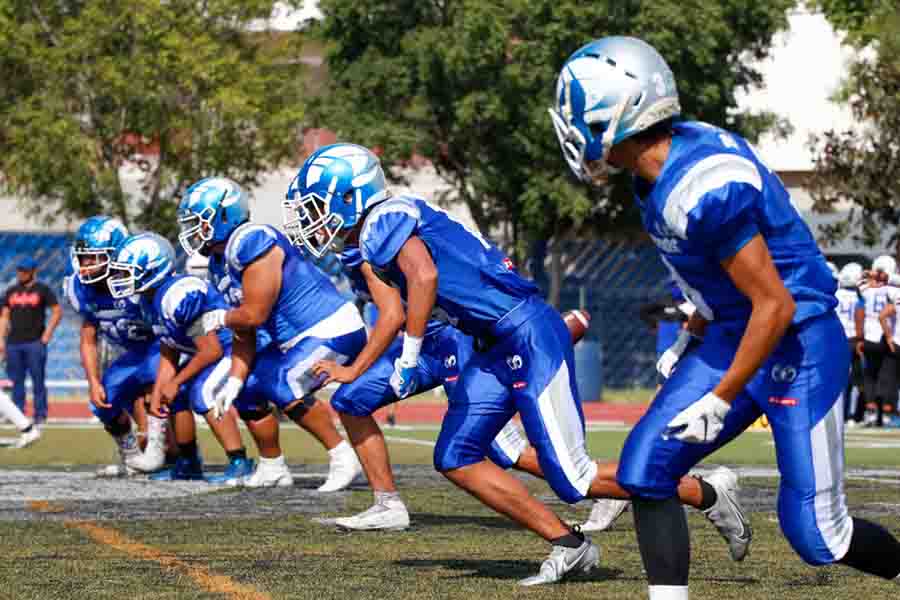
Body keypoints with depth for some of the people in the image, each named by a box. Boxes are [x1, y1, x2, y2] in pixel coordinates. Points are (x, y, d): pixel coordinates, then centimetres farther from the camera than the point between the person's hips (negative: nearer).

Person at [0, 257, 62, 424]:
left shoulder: (42, 290, 3)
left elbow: (57, 311, 0)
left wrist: (47, 334, -7)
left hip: (35, 343, -5)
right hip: (13, 343, 5)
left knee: (38, 380, -6)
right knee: (16, 380, 5)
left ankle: (40, 415, -3)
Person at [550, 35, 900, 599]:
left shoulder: (702, 188, -28)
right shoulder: (671, 161, 0)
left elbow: (775, 307, -24)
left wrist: (719, 400, -17)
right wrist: (692, 338, 21)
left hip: (798, 344, -9)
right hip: (733, 336, 9)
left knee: (815, 534, -4)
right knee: (645, 467, -3)